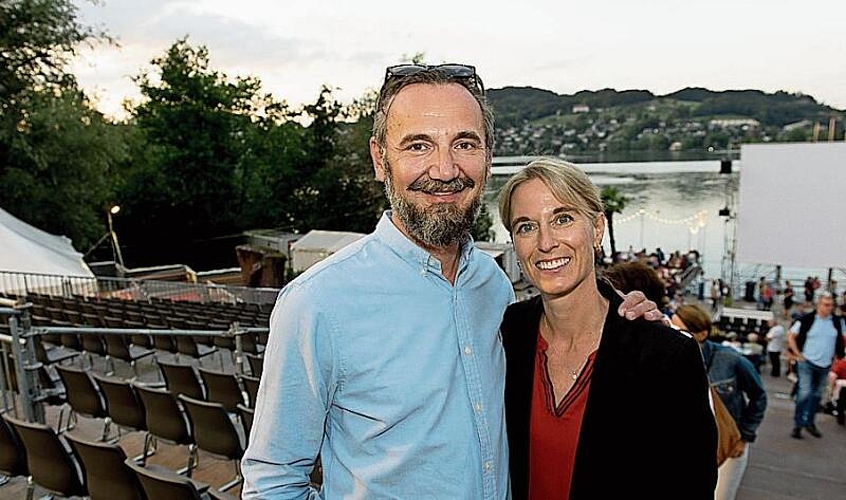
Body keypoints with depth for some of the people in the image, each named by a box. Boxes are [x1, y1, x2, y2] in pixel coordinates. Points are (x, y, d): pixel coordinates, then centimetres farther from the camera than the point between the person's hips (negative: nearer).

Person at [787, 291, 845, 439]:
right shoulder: (807, 320, -10)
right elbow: (791, 337, -2)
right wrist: (798, 355, -6)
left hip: (825, 365, 4)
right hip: (807, 363, -4)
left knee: (817, 395, 14)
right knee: (804, 393, -10)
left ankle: (809, 422, 29)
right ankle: (798, 424, 0)